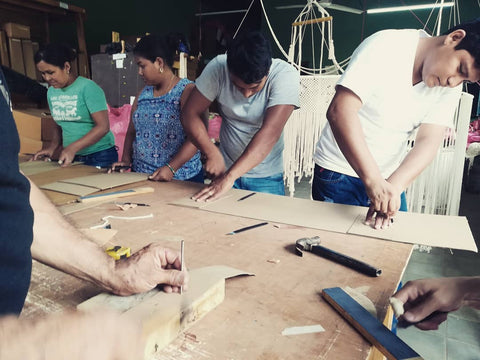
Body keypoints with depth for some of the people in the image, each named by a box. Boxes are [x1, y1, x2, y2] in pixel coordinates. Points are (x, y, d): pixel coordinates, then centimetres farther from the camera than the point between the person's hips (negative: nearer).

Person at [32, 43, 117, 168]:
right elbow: (60, 126, 18)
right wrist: (52, 147, 0)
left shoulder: (87, 88, -13)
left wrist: (72, 148, -26)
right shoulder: (51, 92, 8)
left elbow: (103, 127, -20)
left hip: (99, 157, -6)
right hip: (71, 157, 6)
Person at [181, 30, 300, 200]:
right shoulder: (218, 68, -15)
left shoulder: (286, 75, -21)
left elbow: (270, 134, -31)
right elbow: (190, 114, -11)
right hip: (226, 169, 2)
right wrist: (212, 153, -27)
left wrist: (229, 177, -37)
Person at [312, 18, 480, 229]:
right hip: (338, 174, -5)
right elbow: (340, 111, -29)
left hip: (390, 180, 5)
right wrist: (373, 179, -36)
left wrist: (394, 186, -29)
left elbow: (429, 141, -10)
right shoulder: (385, 47, -19)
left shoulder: (450, 87, -2)